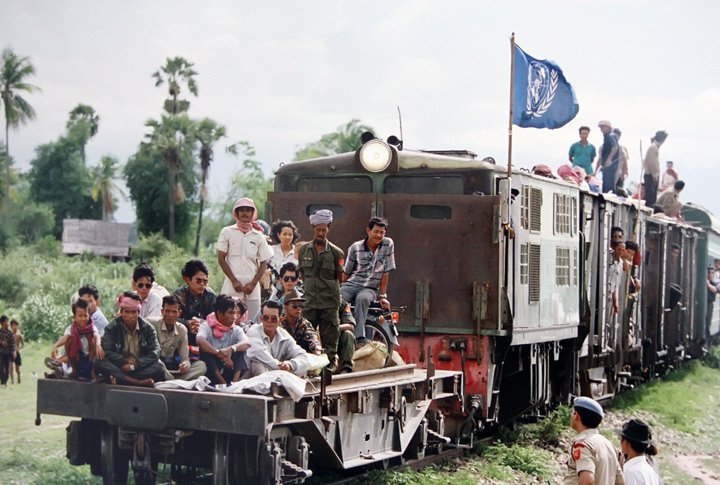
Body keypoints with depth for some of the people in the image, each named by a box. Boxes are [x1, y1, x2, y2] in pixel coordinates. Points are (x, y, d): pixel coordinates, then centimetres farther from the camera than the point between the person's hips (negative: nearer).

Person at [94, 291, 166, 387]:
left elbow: (154, 353, -8)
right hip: (119, 367, 0)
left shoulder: (148, 328, 2)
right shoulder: (112, 328, 2)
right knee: (99, 363, -29)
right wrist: (125, 361, -18)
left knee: (160, 368, -29)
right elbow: (106, 351, -9)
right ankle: (138, 382, -45)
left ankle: (120, 379, -36)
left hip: (140, 367, 0)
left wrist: (134, 366, -18)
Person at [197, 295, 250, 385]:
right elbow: (200, 341, -28)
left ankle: (234, 383, -35)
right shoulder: (206, 326, -5)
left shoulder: (236, 330, 4)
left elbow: (247, 343, -18)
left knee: (239, 349, -16)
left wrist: (231, 349, -37)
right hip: (210, 374, -2)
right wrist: (220, 354, -32)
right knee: (205, 349, -25)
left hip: (228, 371, 2)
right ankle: (224, 384, -33)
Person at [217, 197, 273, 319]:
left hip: (252, 290, 2)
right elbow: (221, 258, 2)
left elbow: (264, 263, 9)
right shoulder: (227, 232, 5)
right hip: (231, 287, -2)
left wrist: (253, 284, -4)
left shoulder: (258, 236, 10)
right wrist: (234, 281, -6)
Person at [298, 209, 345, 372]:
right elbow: (302, 273, 13)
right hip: (309, 300, 2)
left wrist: (329, 290, 5)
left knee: (329, 334, 2)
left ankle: (331, 361, 12)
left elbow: (339, 277, 7)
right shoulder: (304, 250, 6)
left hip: (329, 301, -2)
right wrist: (309, 288, 8)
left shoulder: (336, 252, 0)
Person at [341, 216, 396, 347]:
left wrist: (382, 296, -2)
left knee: (362, 298, -38)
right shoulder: (356, 247, 2)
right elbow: (346, 273, 9)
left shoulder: (388, 244, -1)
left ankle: (359, 338, -37)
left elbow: (385, 273, 0)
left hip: (370, 288, -1)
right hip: (351, 284, 1)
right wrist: (337, 290, 5)